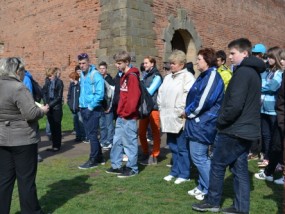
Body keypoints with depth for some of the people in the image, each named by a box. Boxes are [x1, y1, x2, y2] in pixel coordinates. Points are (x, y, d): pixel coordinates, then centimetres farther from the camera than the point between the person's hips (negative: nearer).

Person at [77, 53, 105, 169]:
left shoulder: (95, 75, -14)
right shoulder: (82, 74, 11)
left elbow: (100, 94, -20)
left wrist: (90, 107, -16)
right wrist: (82, 105, 12)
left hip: (93, 110, -8)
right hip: (84, 109, 8)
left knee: (92, 135, -3)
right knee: (91, 135, 14)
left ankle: (93, 160, 8)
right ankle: (99, 157, 26)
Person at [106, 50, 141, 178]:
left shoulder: (132, 76, -13)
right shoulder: (124, 76, 17)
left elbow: (134, 97, -21)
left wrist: (127, 112, -17)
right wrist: (120, 111, 15)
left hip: (128, 117, -10)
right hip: (121, 116, 10)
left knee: (129, 142, -1)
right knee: (117, 141, 15)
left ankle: (132, 168, 11)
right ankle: (116, 166, 26)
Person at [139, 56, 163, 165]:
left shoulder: (157, 76, -6)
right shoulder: (145, 75, 15)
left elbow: (149, 91, -11)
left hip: (154, 107, -7)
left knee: (155, 133, 3)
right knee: (141, 132, 8)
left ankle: (154, 156, 12)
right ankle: (145, 154, 24)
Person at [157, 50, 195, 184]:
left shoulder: (187, 77, -9)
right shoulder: (167, 77, 18)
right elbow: (161, 93, 22)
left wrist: (182, 112, -17)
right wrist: (161, 109, 12)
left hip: (180, 119, -8)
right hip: (168, 118, 8)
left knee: (182, 148, 0)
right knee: (173, 147, 16)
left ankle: (184, 174, 12)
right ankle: (175, 171, 28)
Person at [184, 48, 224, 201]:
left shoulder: (212, 76, -15)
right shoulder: (204, 75, 17)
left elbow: (204, 100, -23)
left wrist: (188, 112, -10)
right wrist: (189, 112, 6)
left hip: (202, 124, -10)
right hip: (199, 122, 10)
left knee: (199, 157, -4)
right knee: (201, 157, 16)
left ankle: (209, 191, 7)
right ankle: (203, 187, 28)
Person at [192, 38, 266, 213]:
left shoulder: (242, 72, -17)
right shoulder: (254, 72, 14)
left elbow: (235, 104, -25)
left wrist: (221, 121, -11)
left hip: (234, 130, -9)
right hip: (246, 129, 9)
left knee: (218, 165, 5)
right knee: (240, 168, 13)